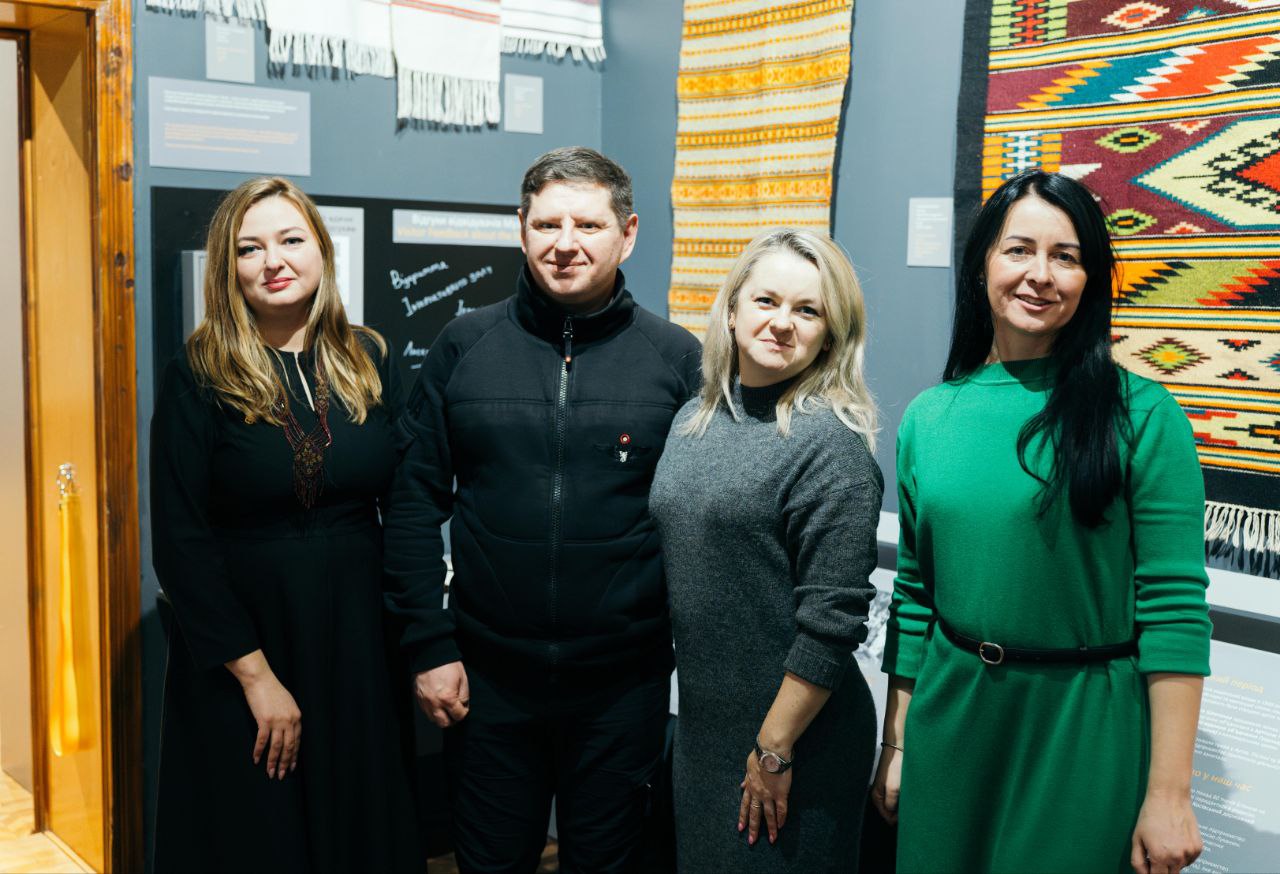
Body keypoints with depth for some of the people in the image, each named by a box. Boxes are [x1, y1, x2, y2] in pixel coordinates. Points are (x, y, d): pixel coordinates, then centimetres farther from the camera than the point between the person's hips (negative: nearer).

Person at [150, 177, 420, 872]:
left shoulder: (369, 362, 2)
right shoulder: (198, 378, -7)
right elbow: (179, 542, -10)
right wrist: (255, 672, -13)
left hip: (360, 639, 3)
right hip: (238, 651, -3)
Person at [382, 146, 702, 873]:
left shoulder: (677, 358, -4)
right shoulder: (464, 347, 0)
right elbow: (417, 501, 1)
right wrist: (429, 646, -4)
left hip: (623, 683, -1)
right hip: (487, 676, 1)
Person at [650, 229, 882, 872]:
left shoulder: (831, 444, -16)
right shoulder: (694, 420, 4)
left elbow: (833, 619, -18)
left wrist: (775, 749, -16)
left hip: (798, 734, -6)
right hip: (699, 722, 7)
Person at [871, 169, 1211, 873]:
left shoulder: (1142, 414, -10)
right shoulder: (928, 416, 2)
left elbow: (1173, 606, -12)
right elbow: (913, 590, 8)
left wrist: (1169, 795, -14)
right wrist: (896, 743, 9)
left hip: (1088, 730, -3)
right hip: (951, 716, 4)